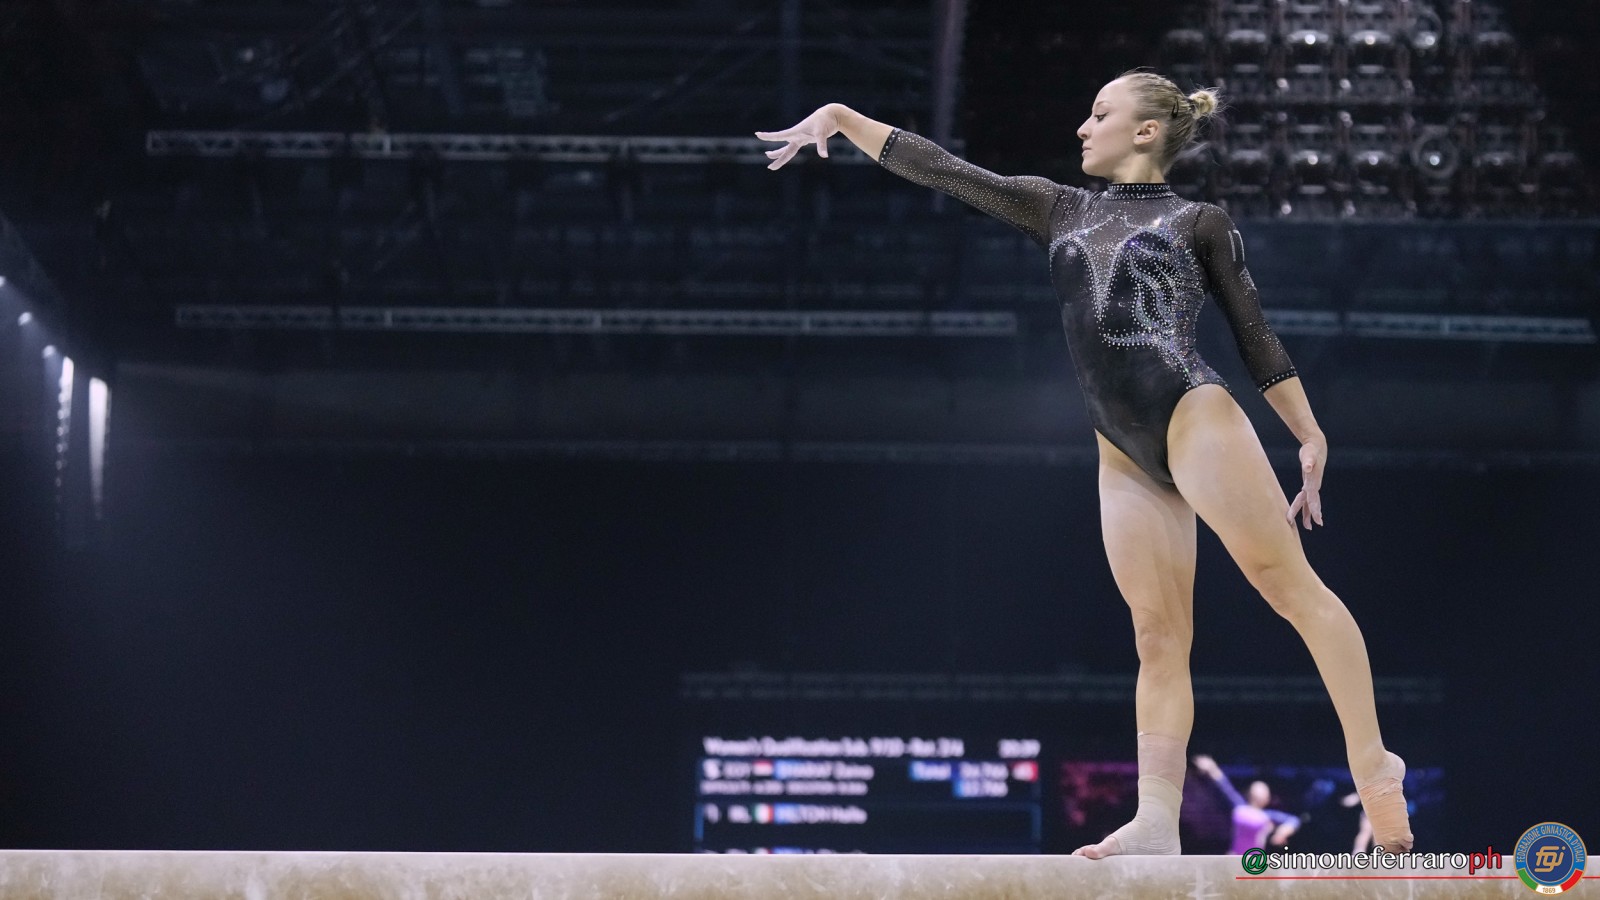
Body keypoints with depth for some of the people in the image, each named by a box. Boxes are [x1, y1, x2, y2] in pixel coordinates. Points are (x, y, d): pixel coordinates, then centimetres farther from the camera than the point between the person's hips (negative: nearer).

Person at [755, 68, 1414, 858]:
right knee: (1157, 636, -2)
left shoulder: (1200, 222, 9)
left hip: (1194, 417, -4)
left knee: (1288, 582, -12)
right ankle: (1156, 820, -10)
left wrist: (1310, 438, 6)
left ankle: (1373, 769, -12)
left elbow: (1255, 337, 10)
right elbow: (944, 172, 19)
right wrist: (842, 118, 15)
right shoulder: (1060, 210, 21)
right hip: (1124, 453, 5)